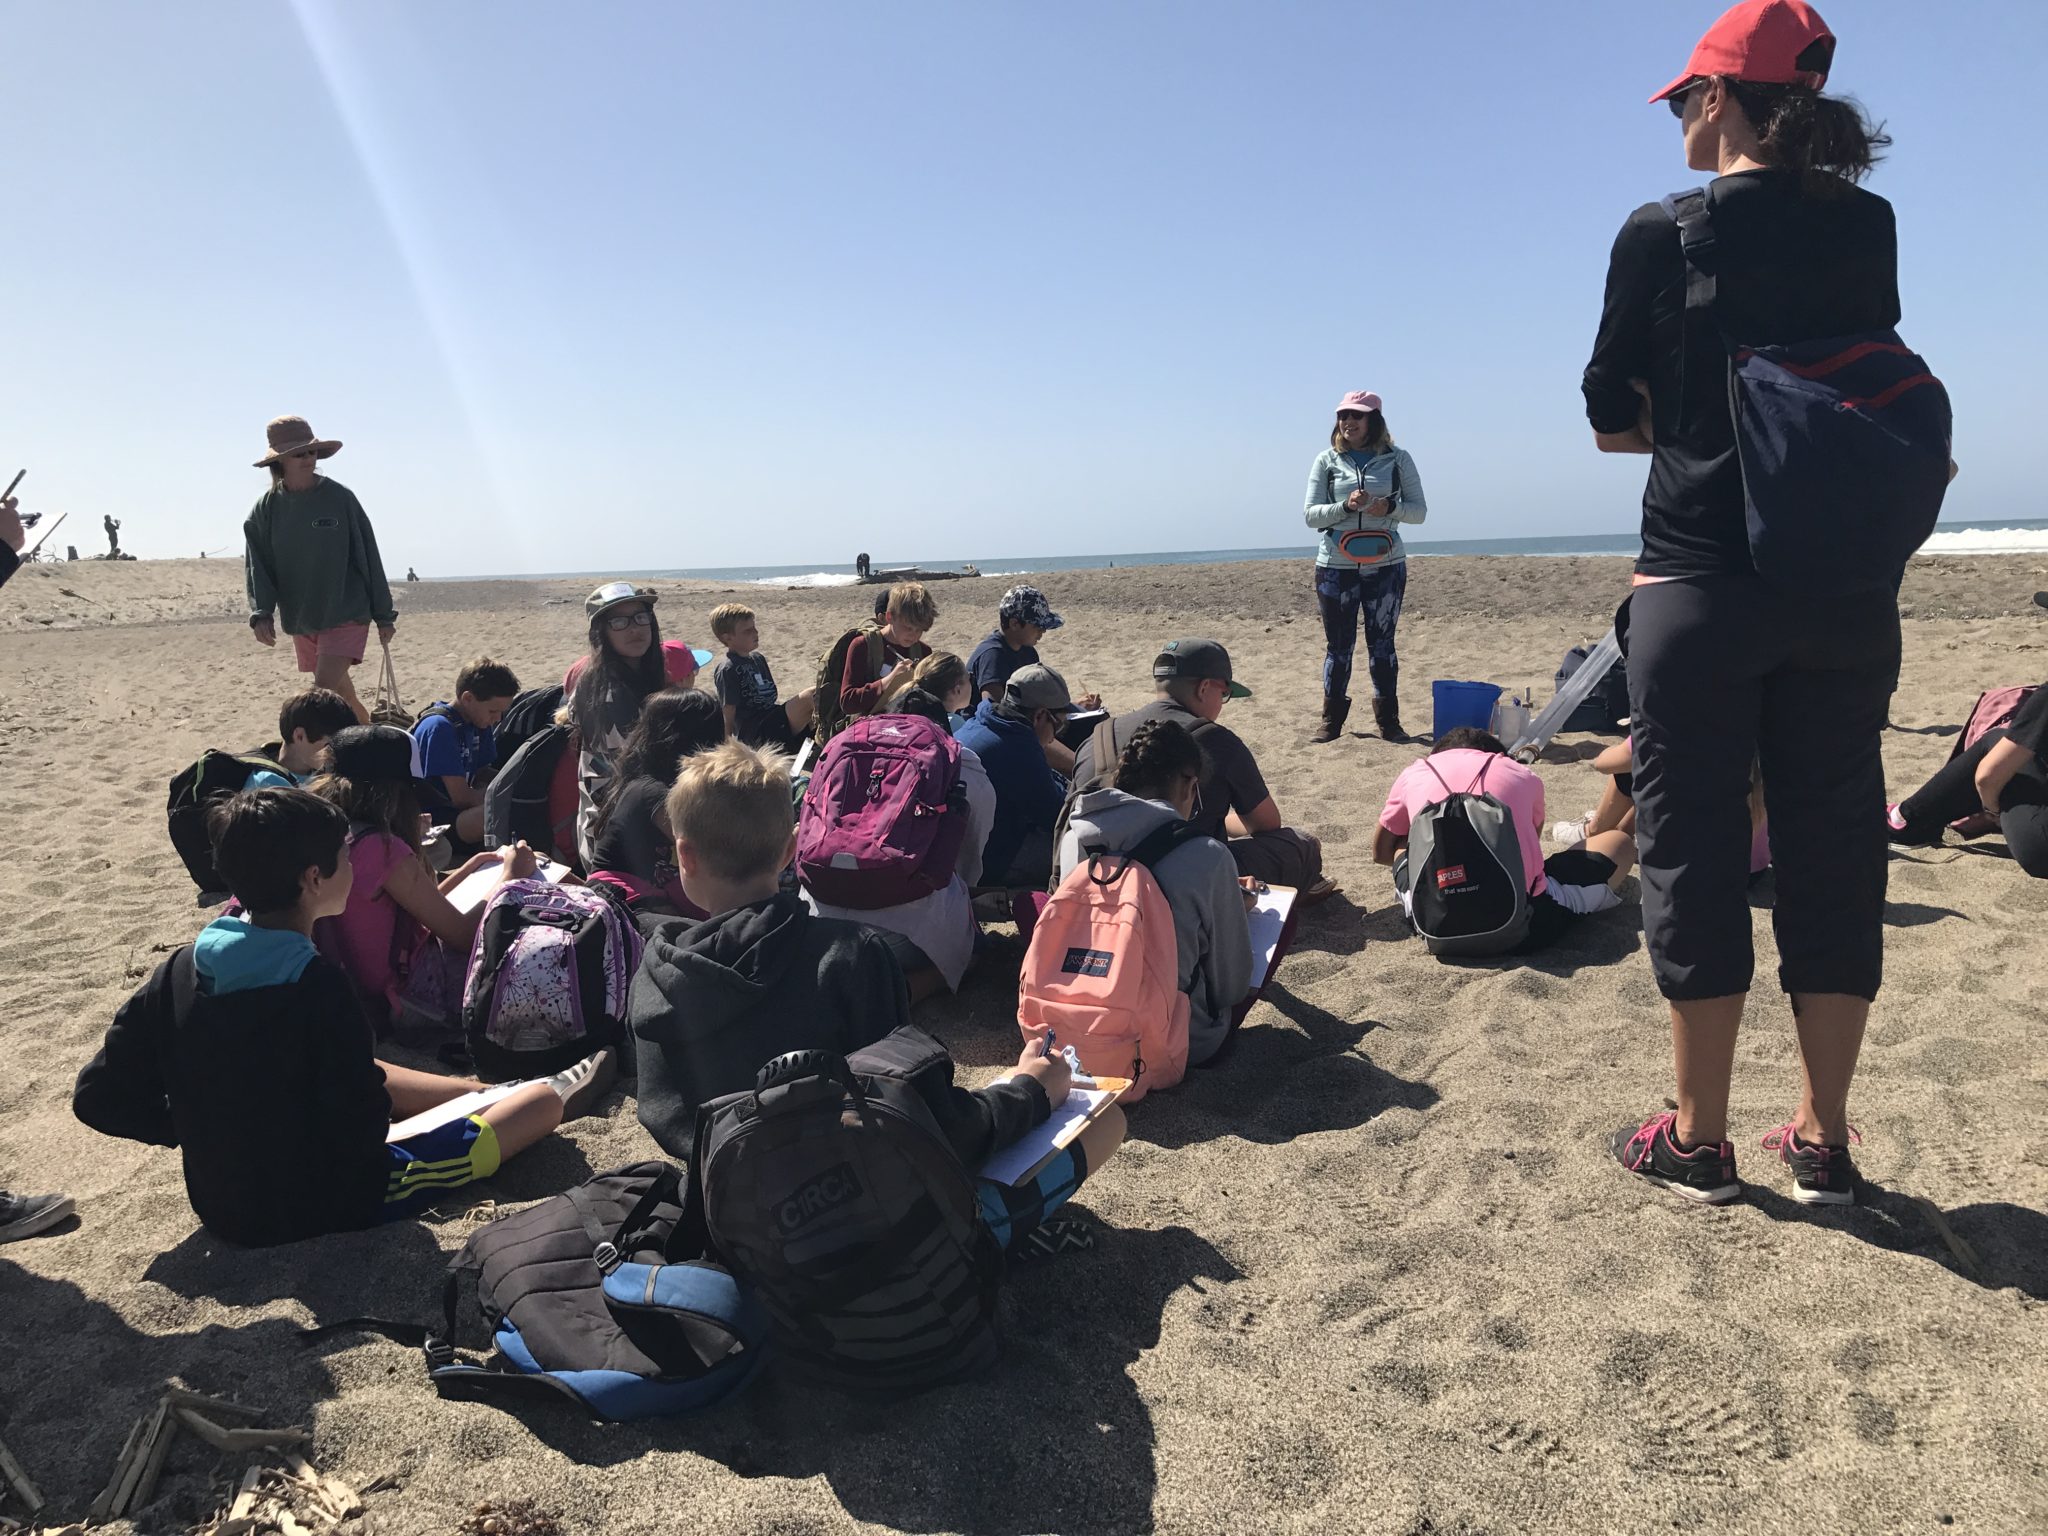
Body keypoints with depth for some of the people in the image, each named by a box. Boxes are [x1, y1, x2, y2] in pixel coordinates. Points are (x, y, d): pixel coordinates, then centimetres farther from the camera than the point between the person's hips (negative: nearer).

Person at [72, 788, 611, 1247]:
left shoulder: (181, 972, -11)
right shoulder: (318, 988, -30)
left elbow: (97, 1097, -4)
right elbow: (361, 1129, -27)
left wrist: (210, 1128, 6)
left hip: (220, 1205, 7)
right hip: (322, 1209, -6)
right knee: (545, 1099, 8)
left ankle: (495, 1095, 49)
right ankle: (546, 1101, 42)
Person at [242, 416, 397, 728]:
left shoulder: (340, 497, -6)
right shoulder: (265, 509, 1)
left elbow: (368, 556, -1)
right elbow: (257, 566, -1)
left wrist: (384, 616, 0)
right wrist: (261, 614, -19)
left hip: (347, 615, -4)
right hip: (300, 620, 4)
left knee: (324, 692, -18)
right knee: (339, 695, 15)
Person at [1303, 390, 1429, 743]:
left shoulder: (1397, 459, 5)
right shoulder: (1327, 461, 4)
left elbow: (1420, 510, 5)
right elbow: (1309, 514, 0)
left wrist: (1390, 507, -15)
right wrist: (1346, 506, -17)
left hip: (1386, 565, 0)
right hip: (1335, 566, 0)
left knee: (1382, 643, 6)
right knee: (1338, 645, 4)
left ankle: (1389, 722, 15)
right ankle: (1331, 722, 14)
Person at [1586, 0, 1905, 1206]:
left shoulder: (1662, 235, -3)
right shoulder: (1869, 226, 8)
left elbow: (1614, 423, 2)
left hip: (1700, 586, -4)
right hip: (1847, 588, 4)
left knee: (1696, 851, 3)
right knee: (1835, 848, 9)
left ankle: (1701, 1140, 12)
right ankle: (1824, 1140, 17)